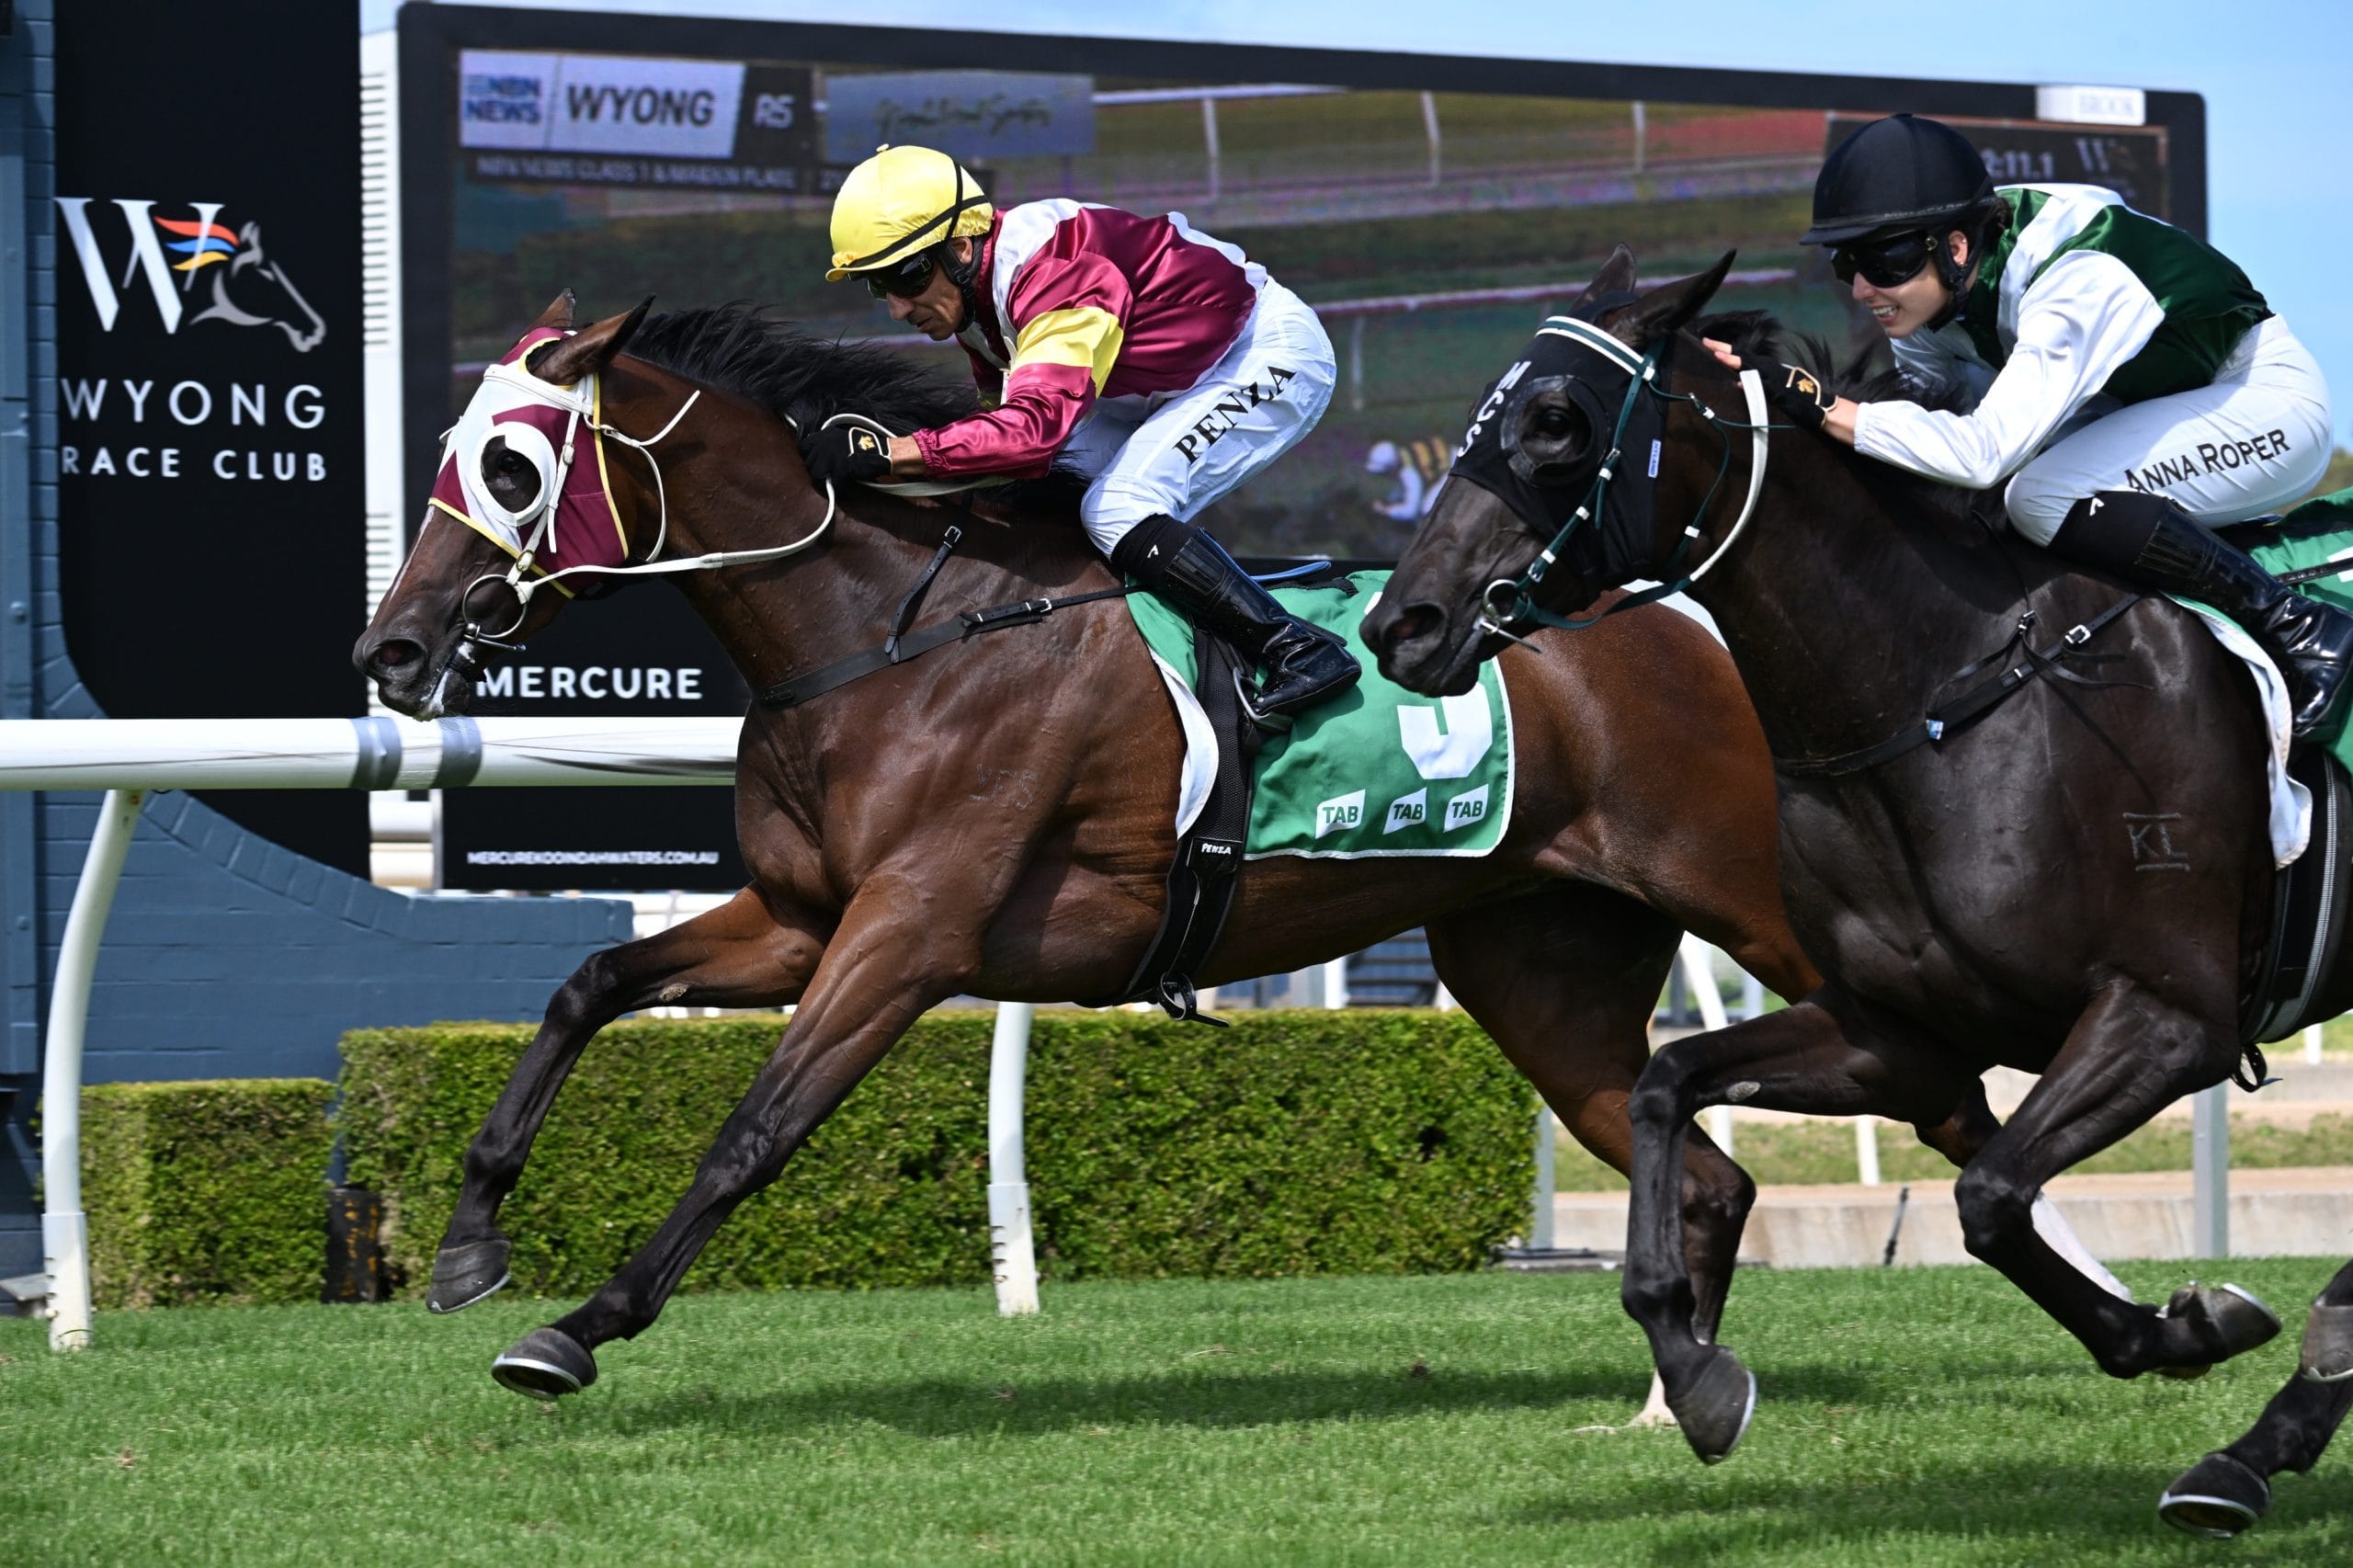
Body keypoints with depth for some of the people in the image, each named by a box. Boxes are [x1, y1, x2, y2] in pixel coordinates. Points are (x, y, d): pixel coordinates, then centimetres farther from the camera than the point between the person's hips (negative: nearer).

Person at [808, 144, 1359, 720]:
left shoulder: (1056, 274, -33)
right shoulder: (978, 287, -2)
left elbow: (1035, 423, -44)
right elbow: (1004, 412, 5)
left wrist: (888, 453, -46)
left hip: (1275, 356, -10)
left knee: (1119, 512, -22)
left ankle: (1304, 653, -21)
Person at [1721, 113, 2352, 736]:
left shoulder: (2075, 283, -36)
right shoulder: (1933, 282, -11)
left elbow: (1985, 449, -45)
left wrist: (1824, 409, -47)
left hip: (2267, 397, -9)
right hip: (2149, 401, 9)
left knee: (2043, 497, -30)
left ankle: (2295, 627, -19)